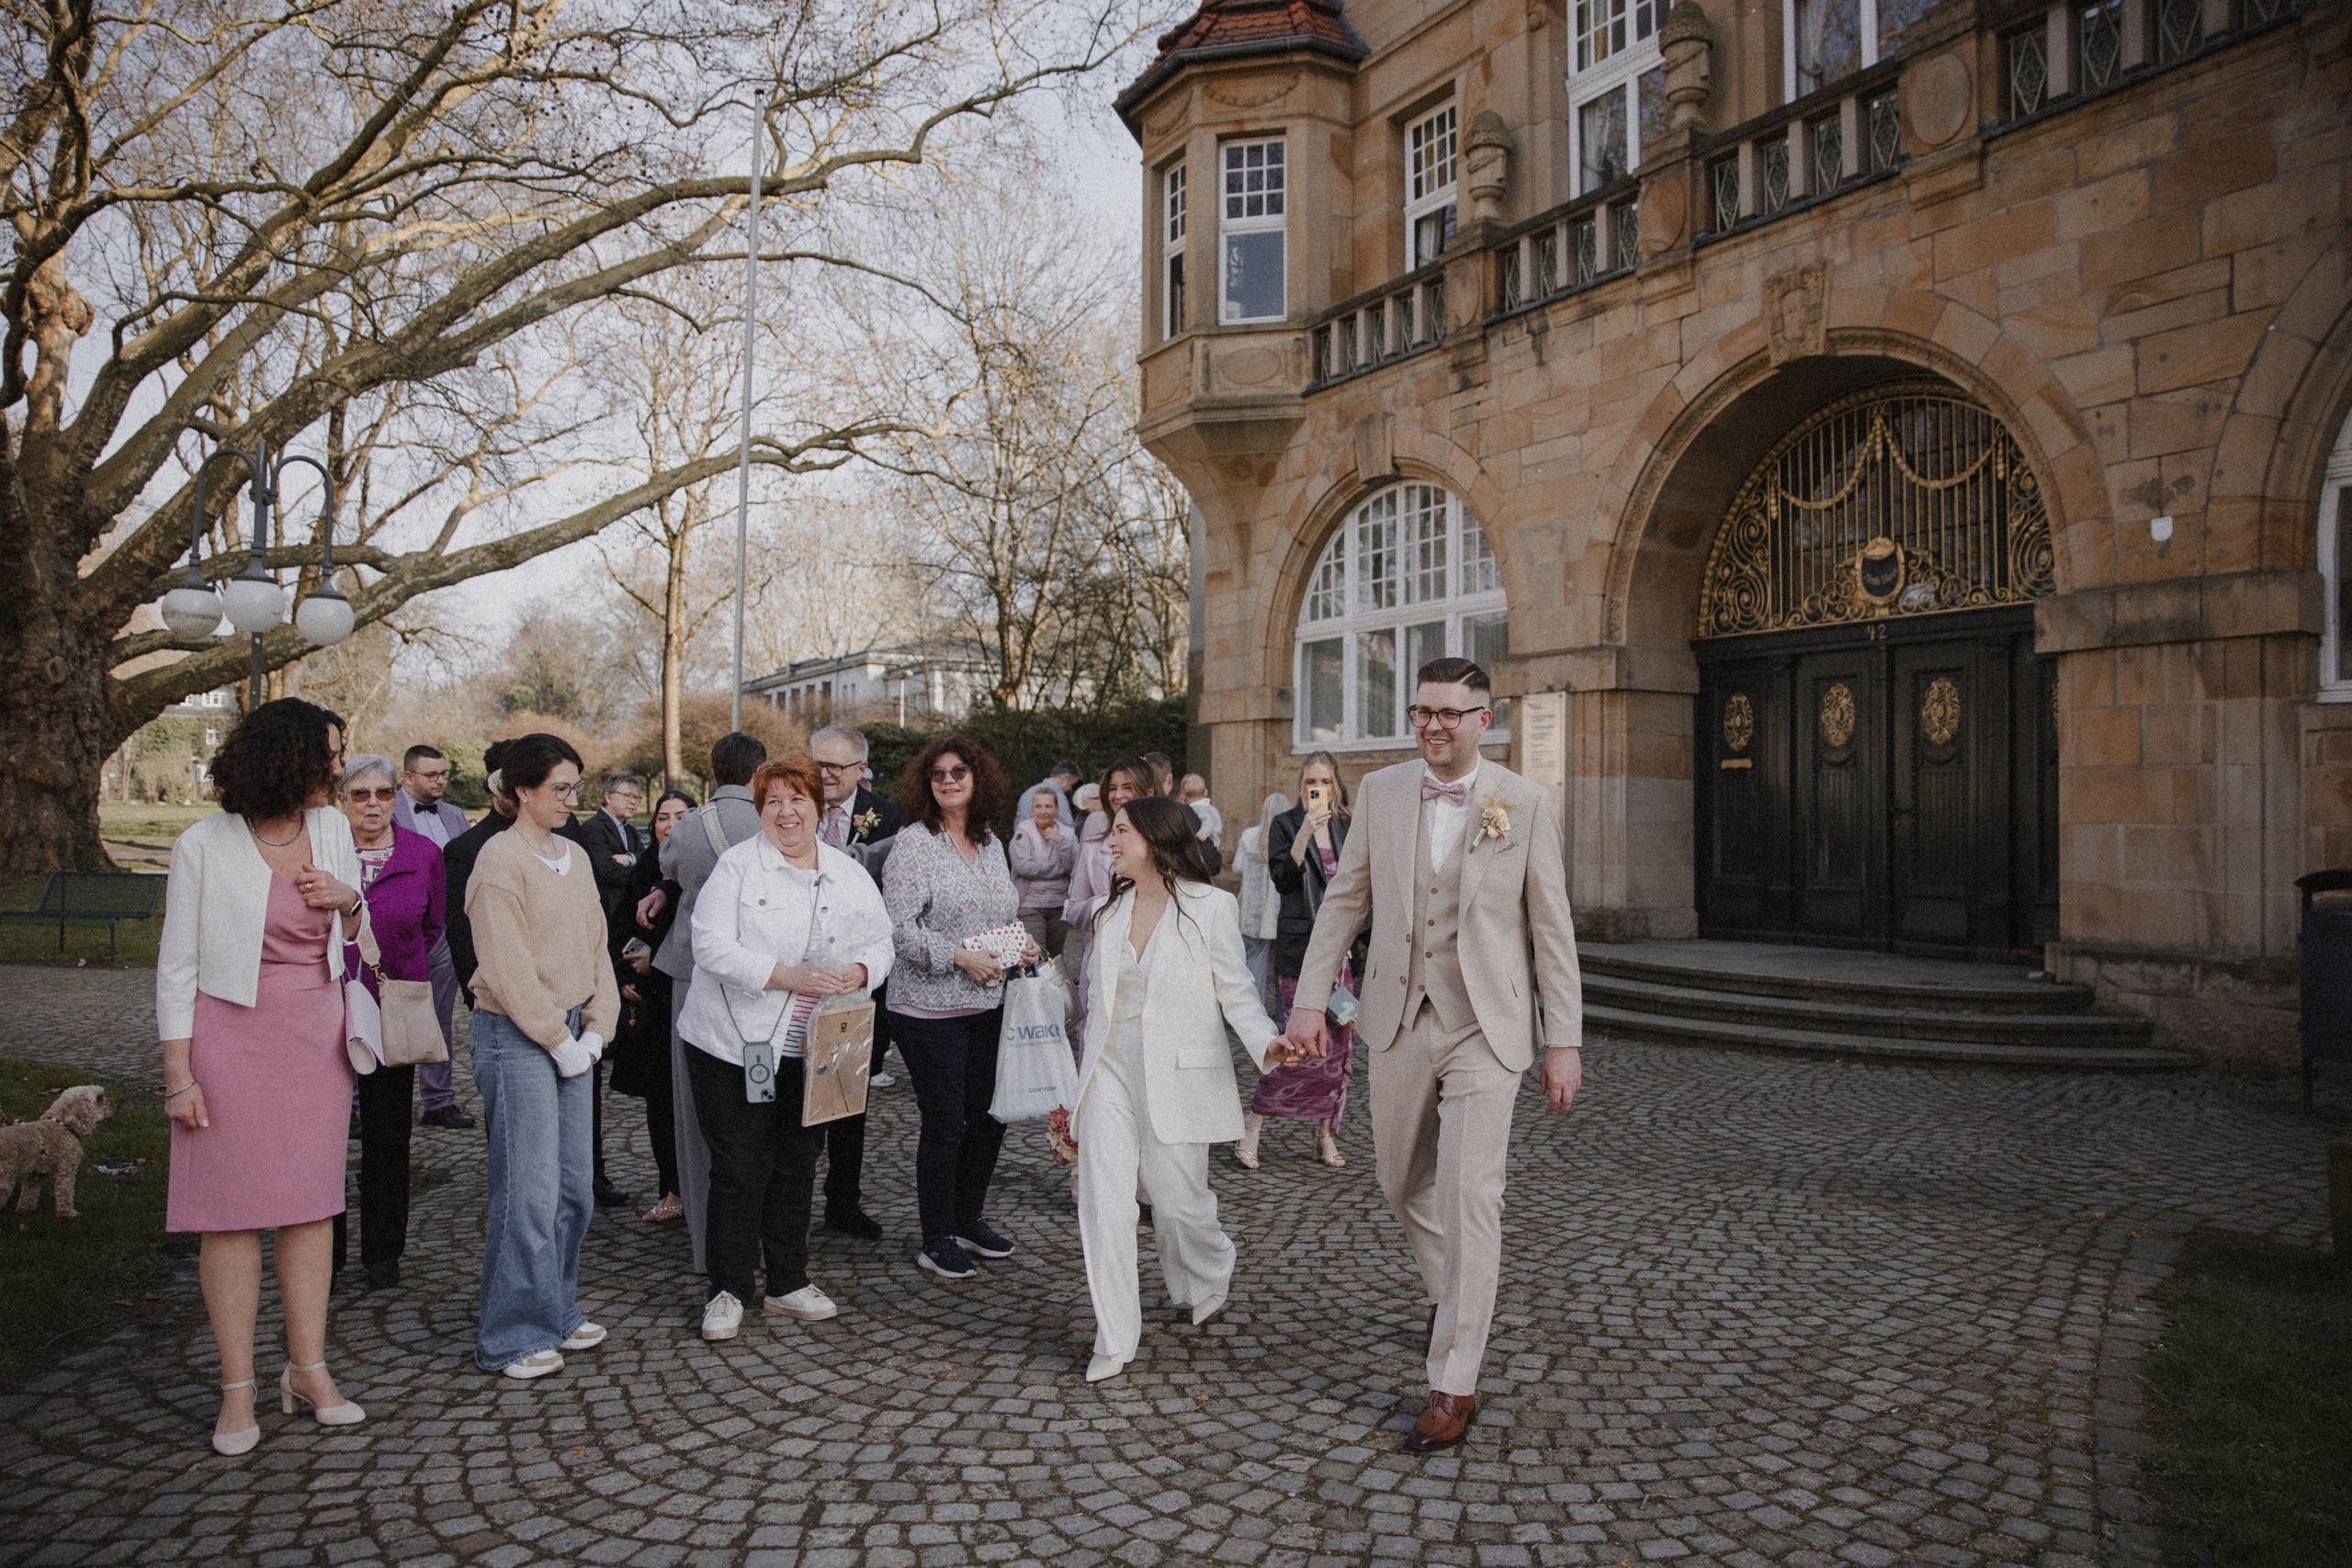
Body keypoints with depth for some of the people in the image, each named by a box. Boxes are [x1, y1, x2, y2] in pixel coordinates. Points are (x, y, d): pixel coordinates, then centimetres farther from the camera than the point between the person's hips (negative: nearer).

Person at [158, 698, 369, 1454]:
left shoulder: (331, 827, 5)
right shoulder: (204, 846, -8)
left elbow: (357, 935, 17)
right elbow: (177, 965, -5)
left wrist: (349, 899, -7)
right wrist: (178, 1072, -8)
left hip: (316, 1035, 4)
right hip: (232, 1033, -4)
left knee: (312, 1202, 7)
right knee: (232, 1209, 1)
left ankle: (308, 1367, 17)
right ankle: (238, 1386, 12)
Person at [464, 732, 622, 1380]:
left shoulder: (575, 856, 12)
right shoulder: (501, 859, -10)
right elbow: (508, 967, -14)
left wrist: (596, 1030, 3)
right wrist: (558, 1040, -11)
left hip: (570, 1034, 7)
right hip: (516, 1035, -7)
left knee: (572, 1185, 11)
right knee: (528, 1189, -3)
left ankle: (557, 1313, 25)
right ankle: (512, 1337, 10)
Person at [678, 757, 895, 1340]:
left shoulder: (850, 873, 8)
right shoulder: (736, 866, -6)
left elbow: (880, 942, 12)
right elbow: (712, 947, -16)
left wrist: (858, 972, -11)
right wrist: (787, 975, -24)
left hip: (811, 1050, 4)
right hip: (734, 1044, -4)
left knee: (798, 1162, 13)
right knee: (739, 1166, 1)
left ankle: (788, 1281, 28)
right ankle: (728, 1290, 17)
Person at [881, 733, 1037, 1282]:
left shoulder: (991, 843, 11)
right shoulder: (914, 843, -10)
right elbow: (899, 927, -17)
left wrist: (1021, 945, 2)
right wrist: (960, 957, -20)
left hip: (988, 1005, 7)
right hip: (930, 1010, -7)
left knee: (989, 1115, 12)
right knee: (944, 1123, 1)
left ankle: (969, 1219, 30)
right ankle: (938, 1240, 16)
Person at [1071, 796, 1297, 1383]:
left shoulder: (1210, 907, -5)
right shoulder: (1110, 912, 11)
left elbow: (1234, 990, -4)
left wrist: (1266, 1040, -22)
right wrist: (1081, 1085, 16)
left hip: (1176, 1075, -4)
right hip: (1110, 1071, 4)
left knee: (1178, 1201, 4)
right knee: (1102, 1202, -4)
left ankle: (1209, 1277, 38)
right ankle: (1114, 1340, 8)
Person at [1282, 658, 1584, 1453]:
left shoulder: (1525, 803, -5)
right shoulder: (1380, 791, 2)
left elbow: (1551, 929, -2)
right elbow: (1345, 899, 7)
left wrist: (1564, 1042, -4)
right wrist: (1310, 996, 1)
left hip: (1485, 1029, -3)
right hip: (1400, 1022, 4)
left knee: (1467, 1195, -8)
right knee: (1402, 1181, 16)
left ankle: (1453, 1385, 4)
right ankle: (1450, 1290, 46)